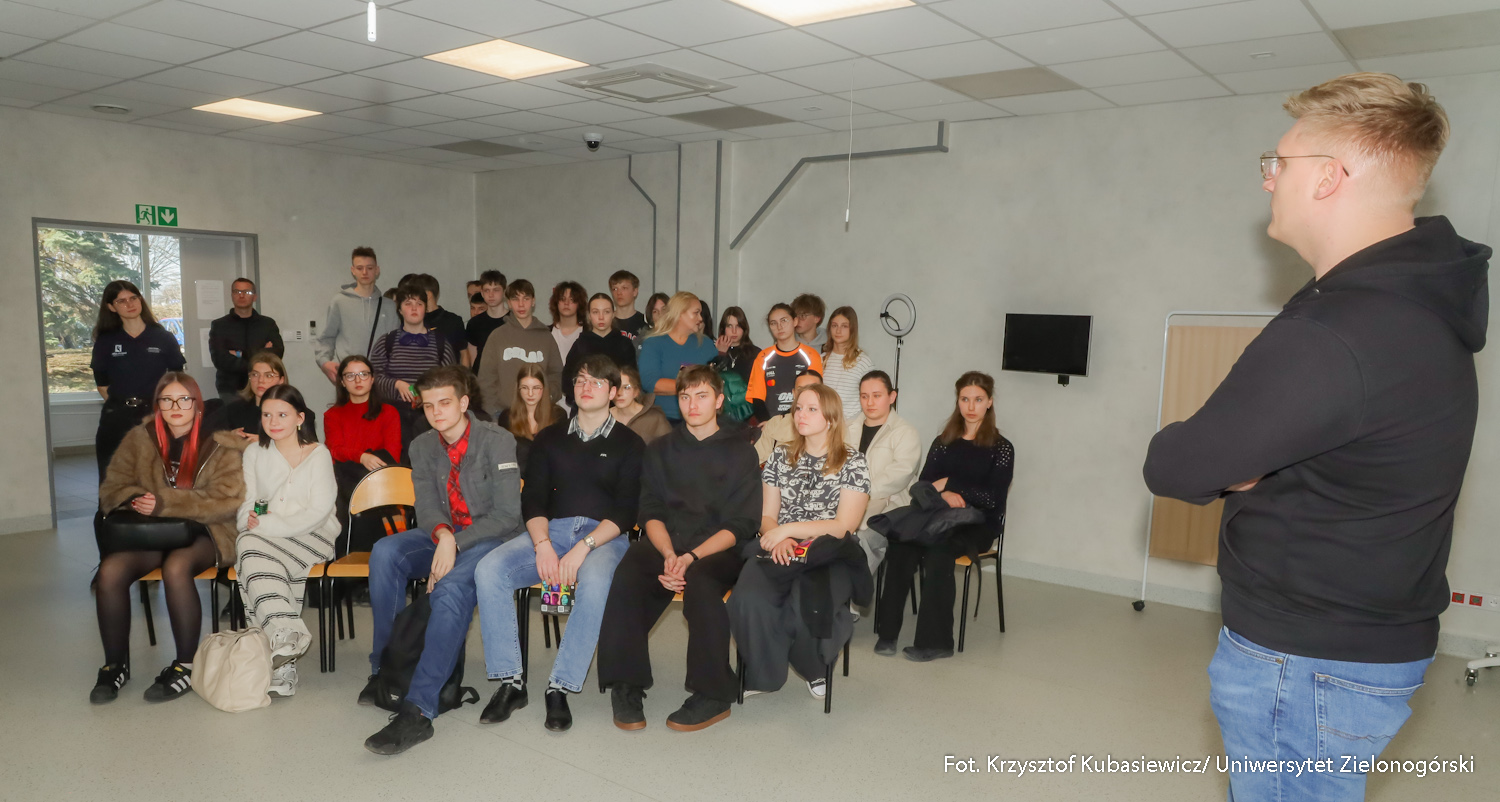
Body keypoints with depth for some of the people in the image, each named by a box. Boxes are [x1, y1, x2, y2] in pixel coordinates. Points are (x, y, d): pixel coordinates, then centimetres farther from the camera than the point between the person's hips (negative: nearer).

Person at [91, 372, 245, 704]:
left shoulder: (219, 444, -5)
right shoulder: (139, 439, 7)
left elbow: (226, 500, -13)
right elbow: (113, 487, 9)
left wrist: (165, 503, -22)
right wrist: (137, 500, -15)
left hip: (203, 534, -4)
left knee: (176, 567, -34)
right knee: (110, 570, -24)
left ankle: (186, 666, -17)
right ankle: (115, 665, -3)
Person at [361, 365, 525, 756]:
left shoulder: (496, 441, -9)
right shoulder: (423, 447, 8)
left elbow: (507, 514, -14)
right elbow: (427, 508, 1)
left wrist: (457, 545, -23)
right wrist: (442, 535, -22)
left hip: (492, 539, -5)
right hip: (443, 537, 6)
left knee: (451, 586, -35)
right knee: (385, 552, -22)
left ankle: (418, 709, -37)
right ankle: (385, 668, -10)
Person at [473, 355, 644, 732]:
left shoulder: (629, 444, 9)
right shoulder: (550, 439, 19)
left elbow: (626, 513, -1)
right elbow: (532, 500, 10)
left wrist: (583, 548, -17)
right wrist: (543, 545, -10)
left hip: (604, 536, -3)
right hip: (550, 531, 4)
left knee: (594, 582, -37)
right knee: (490, 569, -24)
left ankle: (560, 688, -26)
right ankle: (511, 682, -17)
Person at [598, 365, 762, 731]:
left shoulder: (739, 453, 9)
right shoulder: (660, 451, 18)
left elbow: (740, 525, -1)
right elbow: (650, 513, 7)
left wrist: (691, 557, -16)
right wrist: (669, 555, -14)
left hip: (718, 550, -2)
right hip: (664, 545, 3)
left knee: (699, 581, -35)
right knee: (627, 575, -30)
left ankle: (713, 695, -21)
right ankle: (626, 687, -18)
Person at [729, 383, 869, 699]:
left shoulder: (853, 463, 3)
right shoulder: (781, 457, 15)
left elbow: (844, 526, -5)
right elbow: (767, 516, 14)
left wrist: (787, 529, -13)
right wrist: (777, 541, -10)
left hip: (829, 556, -3)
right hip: (780, 552, 3)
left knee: (805, 605, -35)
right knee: (747, 599, -30)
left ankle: (815, 668, 0)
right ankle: (764, 673, -5)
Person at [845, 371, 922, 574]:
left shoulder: (906, 433, 6)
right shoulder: (847, 429, 23)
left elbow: (900, 473, -10)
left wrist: (866, 493, -19)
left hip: (887, 507, -4)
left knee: (862, 540, -33)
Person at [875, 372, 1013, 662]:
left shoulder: (1001, 448, 4)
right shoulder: (943, 443, 16)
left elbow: (993, 498, -5)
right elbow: (923, 487, 8)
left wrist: (948, 484, -9)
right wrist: (944, 496, -14)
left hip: (979, 524, -3)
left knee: (938, 551, -34)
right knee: (900, 545, -29)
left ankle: (934, 641, -24)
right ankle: (887, 632, -22)